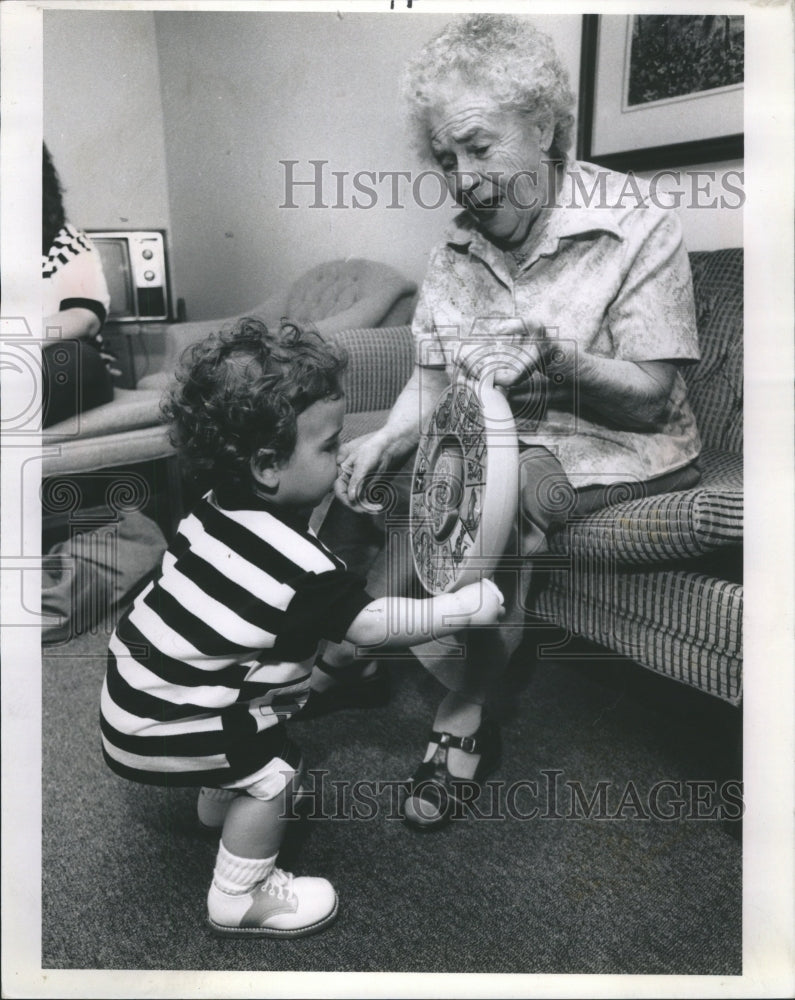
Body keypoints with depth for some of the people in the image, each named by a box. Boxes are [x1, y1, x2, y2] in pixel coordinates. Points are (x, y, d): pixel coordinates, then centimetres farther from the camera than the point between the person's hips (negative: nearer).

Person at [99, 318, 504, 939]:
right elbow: (373, 623, -21)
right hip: (159, 728, -9)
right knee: (276, 766, -2)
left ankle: (221, 800, 50)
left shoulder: (221, 508, -5)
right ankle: (241, 899, 14)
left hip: (135, 685, 9)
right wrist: (465, 607, -13)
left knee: (257, 732, 25)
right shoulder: (300, 564, -30)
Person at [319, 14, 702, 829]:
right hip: (495, 434, 6)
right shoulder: (456, 250, 4)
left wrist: (554, 357, -34)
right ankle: (337, 654, 3)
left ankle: (462, 721, -16)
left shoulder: (635, 226, -13)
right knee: (353, 469, -8)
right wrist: (389, 436, -20)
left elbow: (650, 397, -16)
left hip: (618, 449, -6)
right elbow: (432, 380, 2)